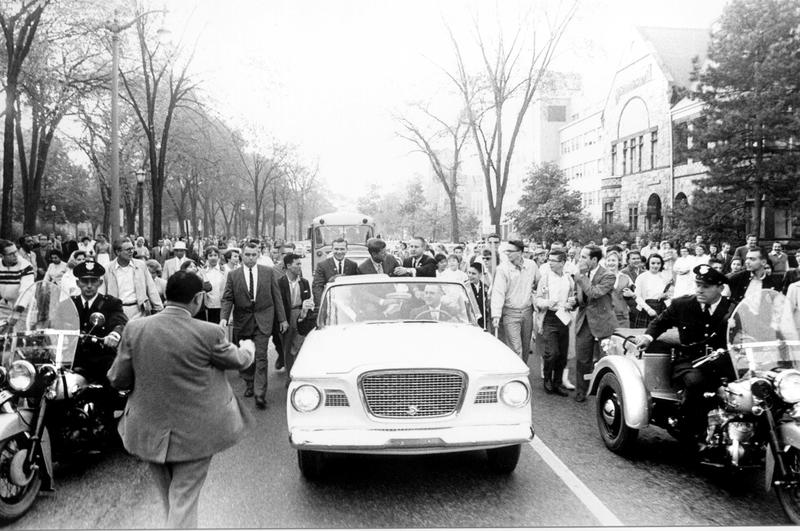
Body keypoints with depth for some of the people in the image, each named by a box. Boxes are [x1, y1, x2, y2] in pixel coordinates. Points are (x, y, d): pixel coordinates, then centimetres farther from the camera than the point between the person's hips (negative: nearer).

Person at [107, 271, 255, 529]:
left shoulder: (134, 329, -10)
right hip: (195, 433, -3)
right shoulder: (209, 333, -17)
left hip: (149, 431, 4)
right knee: (184, 500, 8)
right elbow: (238, 360, 2)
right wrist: (248, 347, 24)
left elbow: (118, 379, -2)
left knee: (169, 498, 24)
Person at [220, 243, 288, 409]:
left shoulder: (268, 272, 2)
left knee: (261, 357, -6)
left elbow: (276, 296, 4)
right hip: (242, 321, 1)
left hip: (263, 321, -1)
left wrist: (282, 319, 3)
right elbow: (227, 299, -2)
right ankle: (249, 384, 33)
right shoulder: (233, 276, 1)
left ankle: (260, 395, -5)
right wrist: (224, 317, -18)